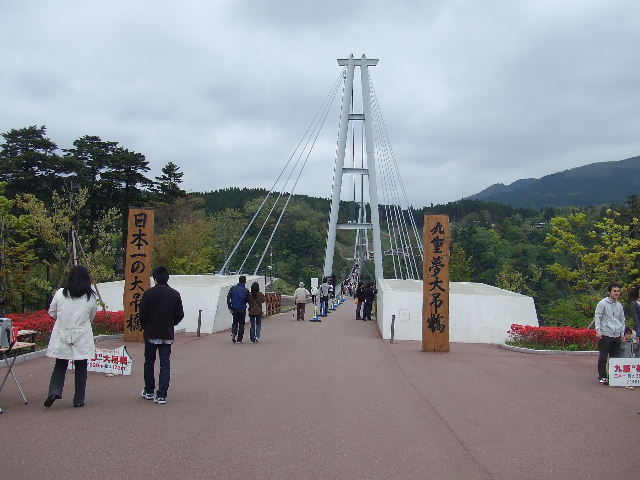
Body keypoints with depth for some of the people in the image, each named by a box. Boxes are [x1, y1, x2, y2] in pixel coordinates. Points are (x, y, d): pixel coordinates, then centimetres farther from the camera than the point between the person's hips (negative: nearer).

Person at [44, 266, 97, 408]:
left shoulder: (60, 293, -6)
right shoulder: (90, 297, -6)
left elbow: (52, 312, 6)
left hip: (62, 336, 1)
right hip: (82, 338, -1)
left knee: (60, 366, 15)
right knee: (81, 368, 9)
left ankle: (55, 390, -5)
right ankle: (79, 399, 13)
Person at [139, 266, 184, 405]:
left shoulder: (149, 293, -9)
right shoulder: (175, 294, -1)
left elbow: (142, 314, -8)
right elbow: (180, 315, 2)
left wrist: (145, 327, 10)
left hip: (151, 334, -2)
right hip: (168, 335, 2)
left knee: (149, 363, 14)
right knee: (165, 364, 4)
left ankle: (149, 391, 23)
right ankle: (161, 395, 0)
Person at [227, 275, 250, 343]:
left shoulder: (233, 288, -1)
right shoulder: (245, 290, -9)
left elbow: (228, 298, -2)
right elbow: (248, 300, -3)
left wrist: (230, 307, 3)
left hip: (234, 309, 2)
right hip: (242, 310, -2)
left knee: (235, 323, 17)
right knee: (241, 324, 8)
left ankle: (233, 333, -9)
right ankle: (239, 339, 8)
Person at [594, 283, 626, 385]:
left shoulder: (619, 305, 15)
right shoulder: (603, 303, -2)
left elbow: (622, 320, 23)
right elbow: (597, 317, -4)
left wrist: (622, 333, 16)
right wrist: (598, 330, -13)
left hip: (617, 335, 5)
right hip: (605, 334, -5)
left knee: (614, 357, 8)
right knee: (603, 357, -3)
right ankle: (602, 377, 2)